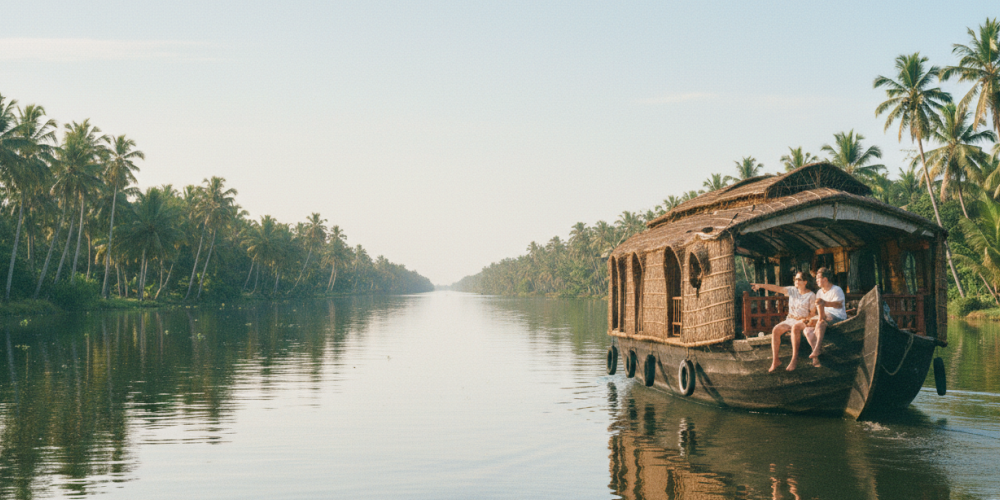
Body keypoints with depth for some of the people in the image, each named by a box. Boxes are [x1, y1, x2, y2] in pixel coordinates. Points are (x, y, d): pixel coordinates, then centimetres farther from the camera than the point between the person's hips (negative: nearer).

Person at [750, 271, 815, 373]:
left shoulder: (811, 295, 1)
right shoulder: (792, 290, 10)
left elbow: (813, 312, 1)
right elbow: (777, 288, -1)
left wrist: (806, 319, -19)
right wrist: (761, 285, -12)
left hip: (803, 321, -4)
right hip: (790, 319, 4)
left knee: (795, 327, -39)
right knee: (776, 330, -24)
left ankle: (794, 358, -36)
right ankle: (775, 360, -23)